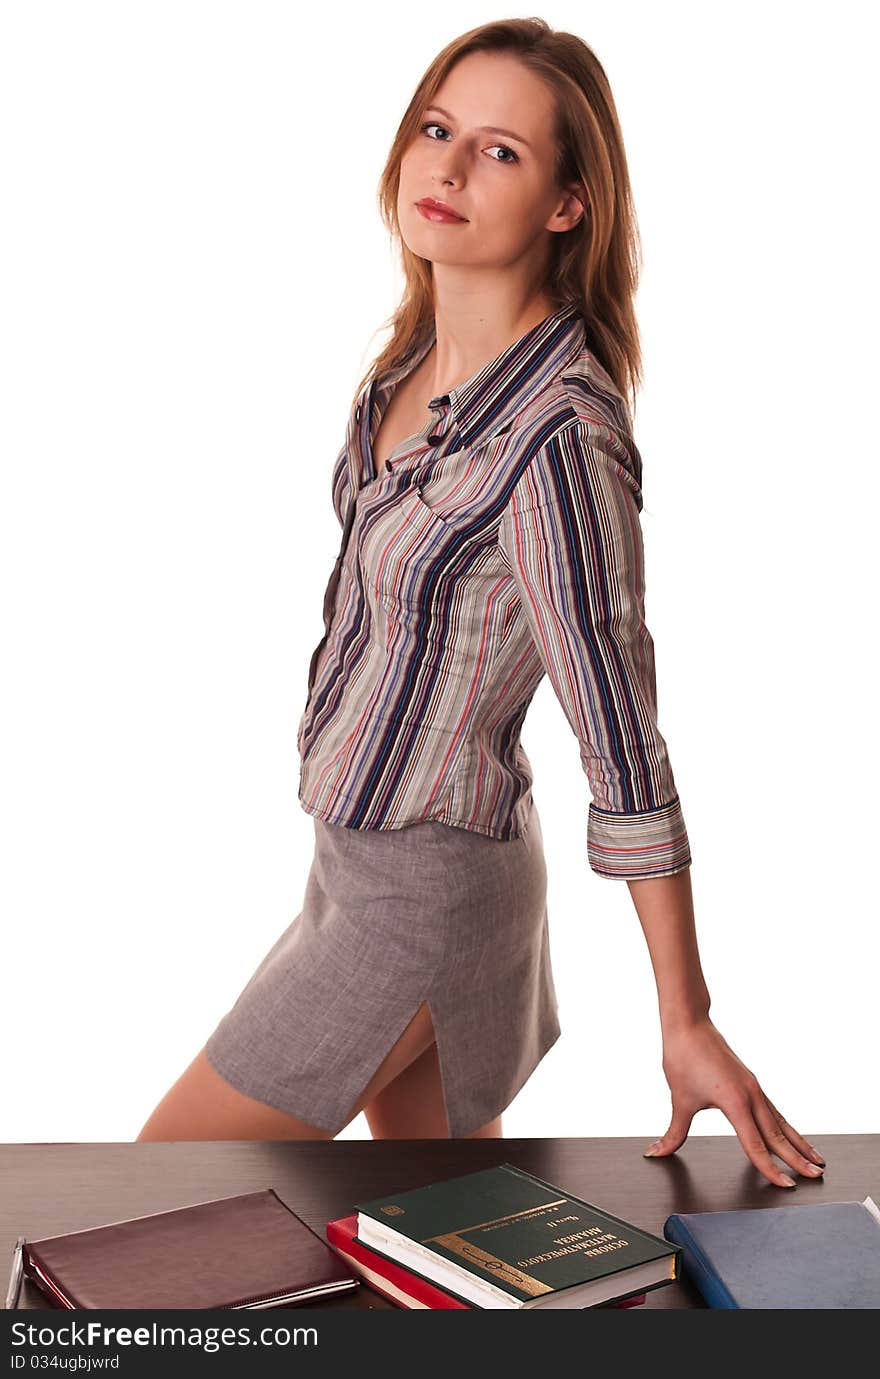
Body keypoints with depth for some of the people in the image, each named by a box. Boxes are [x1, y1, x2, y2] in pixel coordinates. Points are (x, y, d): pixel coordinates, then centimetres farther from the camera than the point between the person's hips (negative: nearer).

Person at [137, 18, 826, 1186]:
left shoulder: (555, 436, -28)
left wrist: (687, 1024, -18)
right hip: (359, 844, 8)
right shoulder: (420, 358, -1)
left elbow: (626, 759, -24)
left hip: (421, 891, -8)